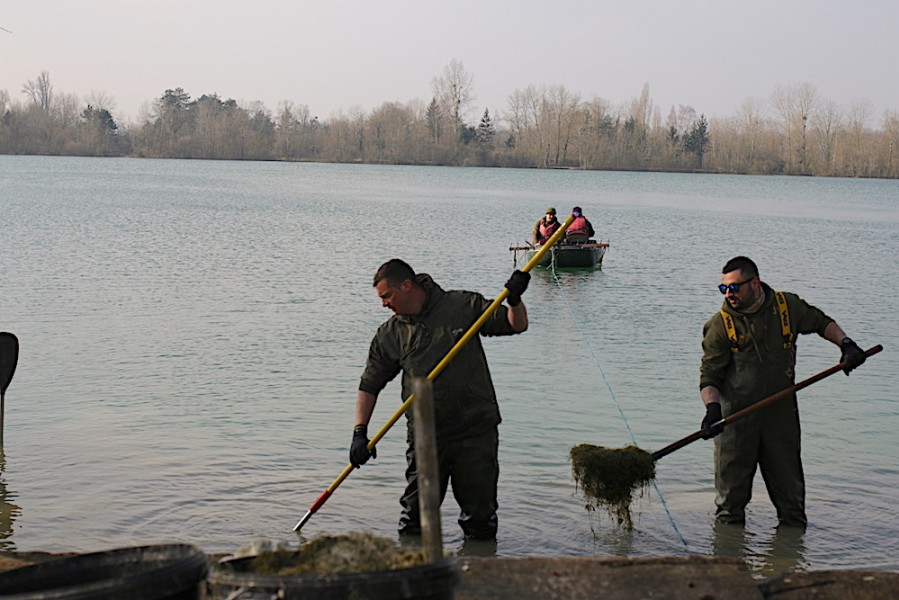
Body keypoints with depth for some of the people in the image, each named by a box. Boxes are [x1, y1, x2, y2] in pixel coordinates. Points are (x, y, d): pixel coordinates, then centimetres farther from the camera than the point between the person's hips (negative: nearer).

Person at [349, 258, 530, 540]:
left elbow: (516, 325, 4)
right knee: (414, 520, 1)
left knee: (481, 518, 3)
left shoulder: (463, 305, 1)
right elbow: (369, 386, 12)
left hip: (476, 429, -2)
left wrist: (514, 300, -17)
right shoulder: (388, 336, 7)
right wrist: (360, 433, 1)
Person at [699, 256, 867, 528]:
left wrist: (846, 344, 5)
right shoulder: (720, 325, -7)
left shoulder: (788, 306, 0)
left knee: (789, 488, 8)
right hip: (735, 418, -2)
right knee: (730, 493, 3)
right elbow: (709, 376, -10)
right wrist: (712, 407, -27)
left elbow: (821, 323, 20)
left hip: (781, 414, 2)